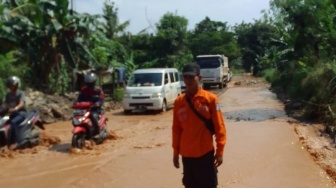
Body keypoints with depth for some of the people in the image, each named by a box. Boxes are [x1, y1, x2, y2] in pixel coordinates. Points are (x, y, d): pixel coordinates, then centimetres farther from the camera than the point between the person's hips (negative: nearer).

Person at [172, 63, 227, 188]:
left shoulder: (210, 99, -8)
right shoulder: (179, 101, 2)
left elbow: (219, 126, -5)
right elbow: (176, 128, 8)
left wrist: (220, 151, -7)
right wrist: (176, 152, 8)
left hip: (206, 153, -3)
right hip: (187, 154, 3)